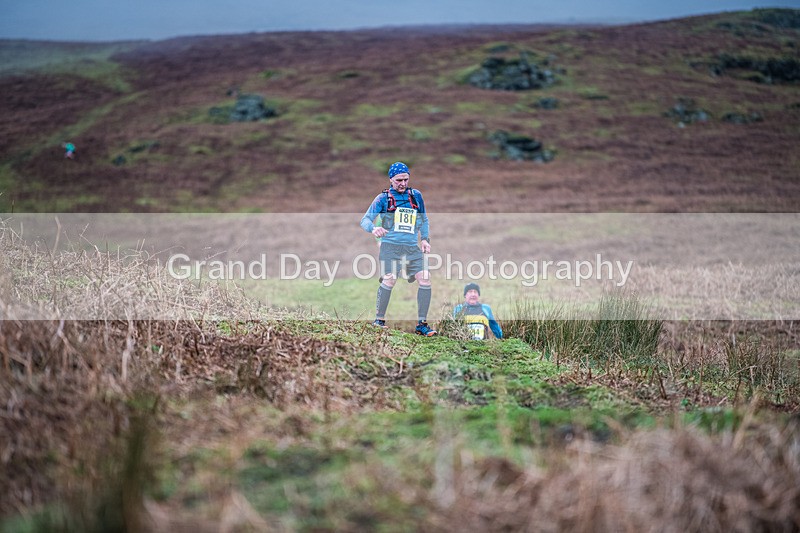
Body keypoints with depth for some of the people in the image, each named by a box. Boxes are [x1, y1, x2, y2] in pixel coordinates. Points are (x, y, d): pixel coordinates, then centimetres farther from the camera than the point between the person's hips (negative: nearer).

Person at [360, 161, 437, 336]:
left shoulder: (416, 196, 15)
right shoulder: (383, 198, 4)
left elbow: (424, 220, 25)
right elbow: (365, 219, -1)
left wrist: (424, 238, 11)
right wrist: (373, 228, -24)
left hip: (412, 247, 4)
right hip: (390, 245, -4)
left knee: (425, 279, -10)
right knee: (389, 280, -21)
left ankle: (421, 324, -1)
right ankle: (379, 320, -4)